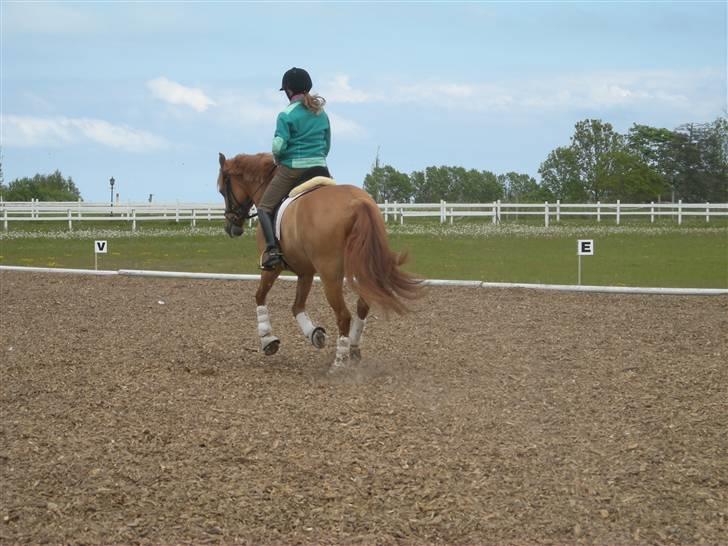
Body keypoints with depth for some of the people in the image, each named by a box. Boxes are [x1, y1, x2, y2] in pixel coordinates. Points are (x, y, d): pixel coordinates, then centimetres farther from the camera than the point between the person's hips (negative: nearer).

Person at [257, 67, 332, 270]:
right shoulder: (322, 114, 10)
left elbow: (278, 146, -16)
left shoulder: (286, 116, -8)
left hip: (292, 169, -5)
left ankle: (272, 248, -14)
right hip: (319, 168, 5)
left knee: (264, 208, 6)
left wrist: (278, 160, 4)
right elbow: (327, 145, 15)